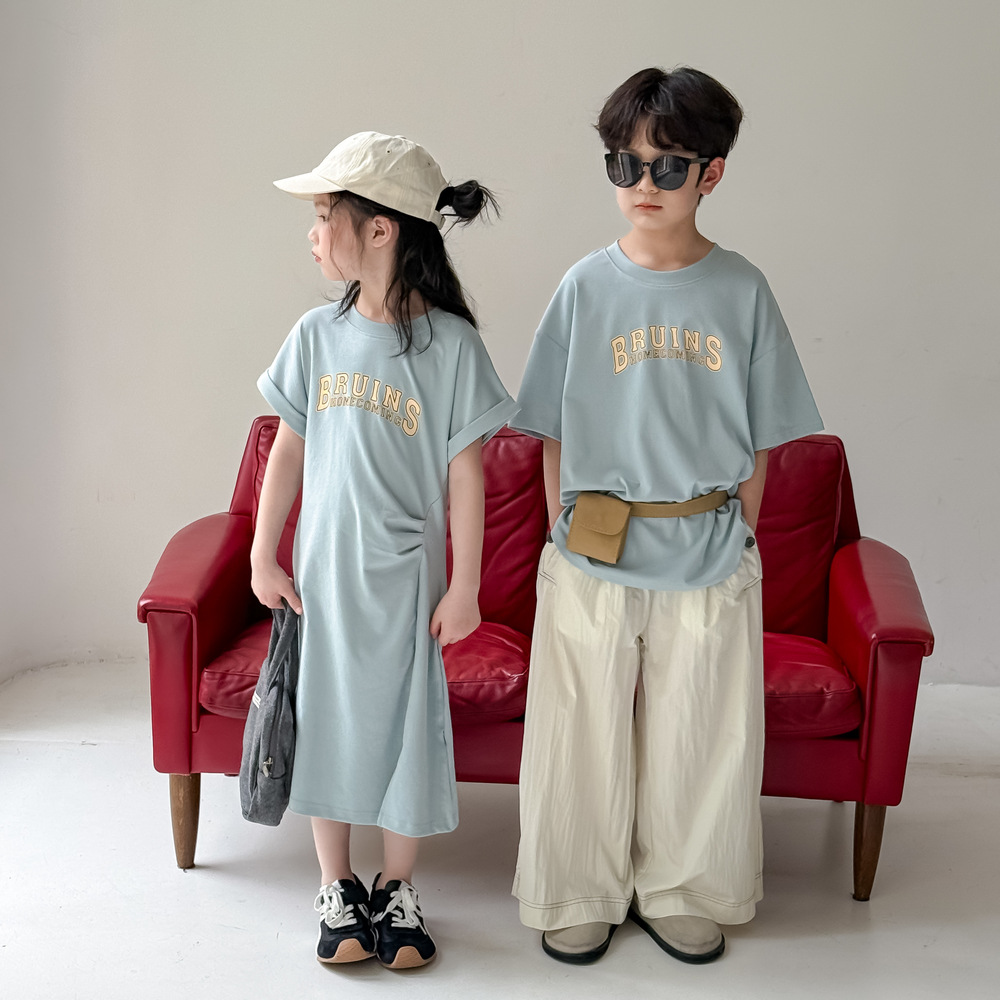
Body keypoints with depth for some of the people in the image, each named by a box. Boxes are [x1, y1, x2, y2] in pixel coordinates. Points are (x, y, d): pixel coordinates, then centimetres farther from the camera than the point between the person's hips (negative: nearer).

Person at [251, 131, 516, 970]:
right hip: (322, 567, 3)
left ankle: (397, 891, 27)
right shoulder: (317, 334, -1)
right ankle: (338, 889, 28)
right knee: (325, 717, 11)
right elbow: (289, 449, 6)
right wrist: (264, 556, 4)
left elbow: (465, 473, -9)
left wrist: (465, 586, -9)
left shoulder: (450, 343, -11)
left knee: (405, 721, 7)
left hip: (404, 573, -3)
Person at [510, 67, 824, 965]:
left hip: (708, 557, 1)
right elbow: (554, 435, 1)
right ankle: (582, 894, 29)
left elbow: (759, 443, 2)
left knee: (697, 733, 12)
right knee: (585, 730, 9)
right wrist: (568, 536, -2)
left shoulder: (741, 291, -2)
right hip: (594, 558, 0)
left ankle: (679, 894, 33)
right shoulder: (587, 287, -3)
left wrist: (735, 543, 0)